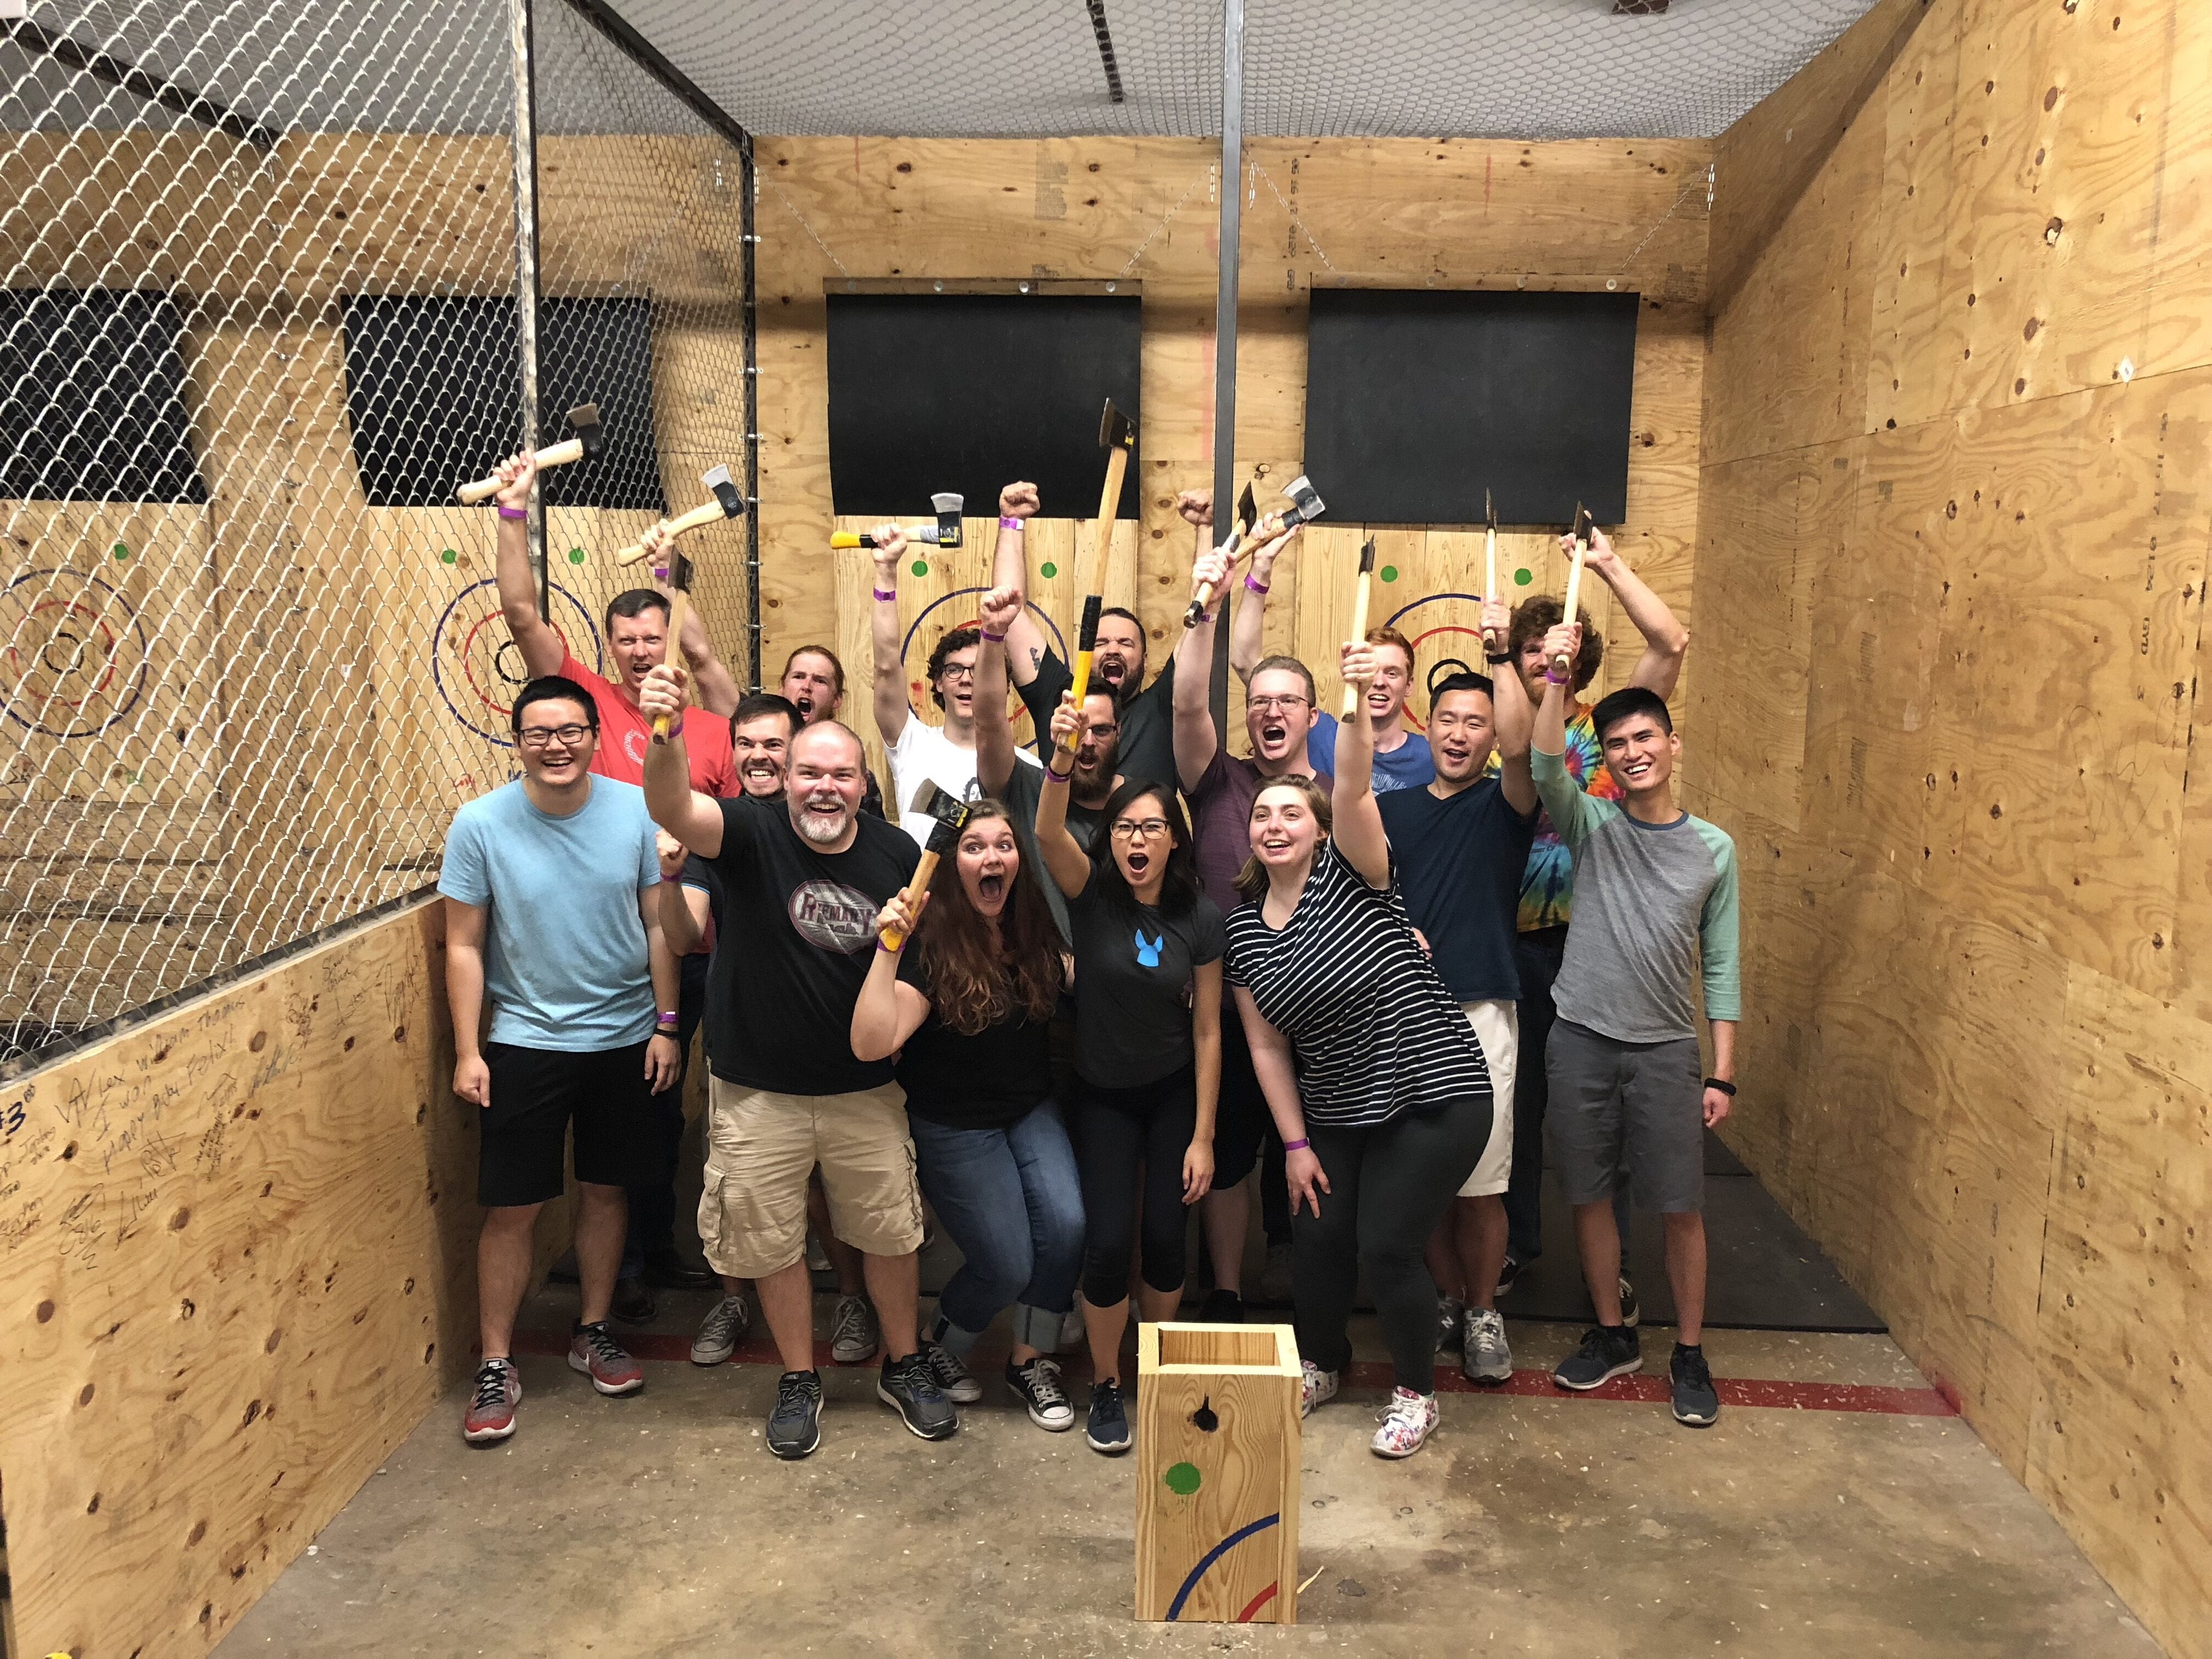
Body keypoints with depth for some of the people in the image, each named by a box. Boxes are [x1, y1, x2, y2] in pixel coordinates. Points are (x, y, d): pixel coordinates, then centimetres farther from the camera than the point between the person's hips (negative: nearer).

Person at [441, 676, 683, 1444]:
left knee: (603, 1189, 15)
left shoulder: (636, 810, -8)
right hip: (524, 1043, -1)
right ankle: (496, 1365, 19)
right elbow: (464, 946, -5)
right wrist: (467, 1052, -7)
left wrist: (665, 1025, -1)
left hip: (623, 1039, 2)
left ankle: (593, 1331, 33)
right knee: (511, 1208, 3)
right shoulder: (480, 824, -10)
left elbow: (658, 926, -1)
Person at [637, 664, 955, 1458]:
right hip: (758, 1090, -2)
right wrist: (666, 734, -53)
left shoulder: (897, 852, -5)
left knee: (891, 1233, 14)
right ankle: (799, 1382, 34)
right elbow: (673, 810, -36)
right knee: (772, 1242, 12)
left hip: (865, 1088, 2)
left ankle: (904, 1368, 37)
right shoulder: (753, 833, -13)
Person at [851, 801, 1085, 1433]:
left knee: (1066, 1225, -18)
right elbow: (871, 1044, -31)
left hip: (1031, 1109, 4)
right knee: (1009, 1264, -8)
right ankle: (940, 1349, 24)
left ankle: (1030, 1360, 7)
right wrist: (888, 950, -38)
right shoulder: (931, 943, -19)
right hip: (954, 1125, -4)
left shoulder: (1035, 930, -5)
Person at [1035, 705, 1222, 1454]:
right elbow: (1049, 835, -35)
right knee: (1109, 1240, -9)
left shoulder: (1199, 917, -11)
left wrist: (1203, 1137, -9)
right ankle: (1106, 1387, 14)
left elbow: (1208, 1029, -8)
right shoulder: (1092, 895, -13)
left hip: (1175, 1094, 1)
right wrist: (1061, 759, -54)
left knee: (1165, 1237, 0)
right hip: (1102, 1096, -1)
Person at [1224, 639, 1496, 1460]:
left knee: (1386, 1246, -5)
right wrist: (1295, 1145, 2)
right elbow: (1267, 1047, 4)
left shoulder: (1351, 876, -11)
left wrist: (1357, 705, -48)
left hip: (1436, 1098, -5)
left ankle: (1416, 1392, 21)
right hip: (1335, 1113, 5)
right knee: (1316, 1241, 6)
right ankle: (1320, 1365, 37)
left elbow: (1353, 792, -32)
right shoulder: (1243, 928, 2)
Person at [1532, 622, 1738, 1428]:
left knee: (1681, 1206, 3)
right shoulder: (1591, 825, 2)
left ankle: (1690, 1354, 21)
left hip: (1667, 1049, 0)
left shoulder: (1713, 848, 3)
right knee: (1590, 1195, 9)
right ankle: (1613, 1335, 27)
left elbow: (1720, 968, 5)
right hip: (1581, 1039, 0)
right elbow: (1546, 767, -20)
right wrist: (1556, 678, -31)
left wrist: (1721, 1075, 2)